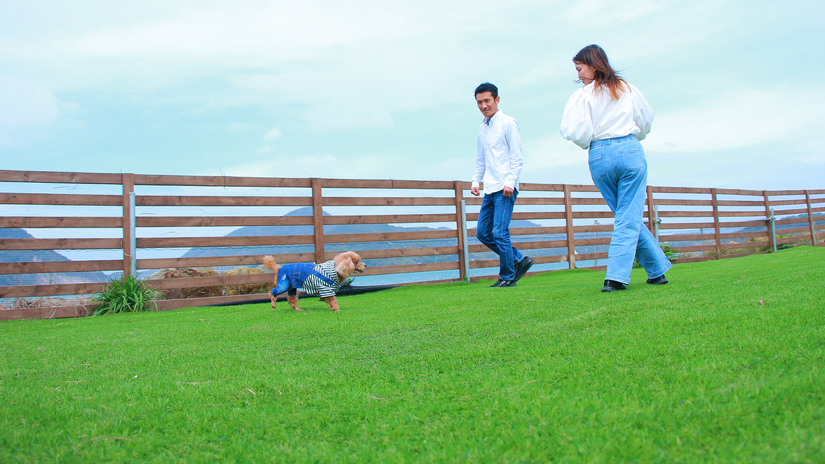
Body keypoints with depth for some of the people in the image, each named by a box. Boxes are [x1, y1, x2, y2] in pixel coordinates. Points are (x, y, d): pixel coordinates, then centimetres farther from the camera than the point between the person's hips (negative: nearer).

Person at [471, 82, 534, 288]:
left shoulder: (508, 123, -3)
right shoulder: (482, 129, 17)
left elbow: (516, 157, -7)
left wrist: (510, 182, -17)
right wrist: (476, 181, 10)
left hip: (505, 188, -8)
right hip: (490, 189, 8)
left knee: (500, 232, -10)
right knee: (482, 232, 6)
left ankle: (508, 277, 4)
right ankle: (519, 260, 18)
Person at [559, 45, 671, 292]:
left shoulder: (582, 96, -2)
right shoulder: (627, 88, 9)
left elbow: (573, 132, -12)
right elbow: (646, 119, 19)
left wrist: (588, 144, 8)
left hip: (599, 158, -1)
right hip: (630, 151, 1)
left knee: (626, 216, 12)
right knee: (629, 217, -1)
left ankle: (657, 268, 18)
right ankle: (616, 276, -11)